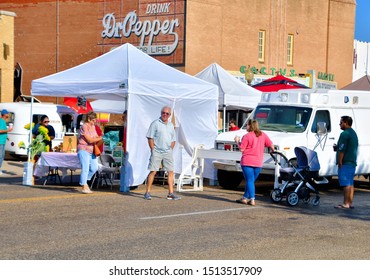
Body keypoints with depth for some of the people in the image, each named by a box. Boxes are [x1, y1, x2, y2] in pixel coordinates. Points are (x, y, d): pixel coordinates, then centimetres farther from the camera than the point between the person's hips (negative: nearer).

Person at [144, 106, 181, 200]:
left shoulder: (171, 125, 15)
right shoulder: (155, 123, -2)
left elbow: (173, 140, 21)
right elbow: (150, 138, -5)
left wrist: (171, 149, 8)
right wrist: (153, 150, -11)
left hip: (167, 152, 5)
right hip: (157, 152, -5)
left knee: (171, 172, 2)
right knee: (153, 171, -6)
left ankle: (171, 193, 5)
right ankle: (147, 192, -1)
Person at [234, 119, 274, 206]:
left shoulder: (247, 136, -10)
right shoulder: (263, 135, 5)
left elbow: (241, 149, -9)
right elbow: (270, 144, 7)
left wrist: (237, 141, 7)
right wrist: (273, 150, 27)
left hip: (247, 162, -5)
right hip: (258, 163, 5)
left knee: (249, 181, -4)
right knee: (251, 181, 15)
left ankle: (252, 200, -12)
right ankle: (245, 198, 21)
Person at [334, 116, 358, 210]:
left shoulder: (345, 134, -15)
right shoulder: (354, 133, 18)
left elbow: (342, 150, -19)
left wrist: (340, 162, -16)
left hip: (345, 163, -10)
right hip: (353, 162, 10)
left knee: (346, 184, -10)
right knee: (350, 183, 11)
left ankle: (345, 204, -11)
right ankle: (350, 203, 13)